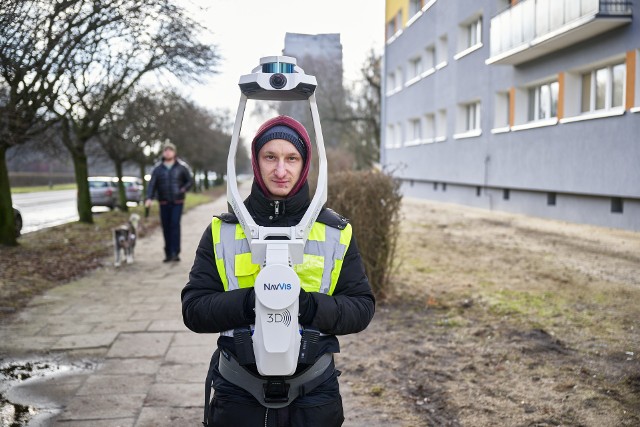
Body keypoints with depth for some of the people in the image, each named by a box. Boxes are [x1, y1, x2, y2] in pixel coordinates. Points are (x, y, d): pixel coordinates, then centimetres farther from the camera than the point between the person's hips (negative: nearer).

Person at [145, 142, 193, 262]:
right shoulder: (157, 168, 3)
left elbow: (190, 181, 7)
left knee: (175, 225, -13)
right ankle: (168, 253, 14)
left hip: (177, 202, -2)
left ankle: (175, 252, -11)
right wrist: (149, 198, -18)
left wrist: (183, 190, -11)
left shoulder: (182, 166, 0)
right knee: (166, 227, 5)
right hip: (164, 202, 2)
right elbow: (152, 184, -4)